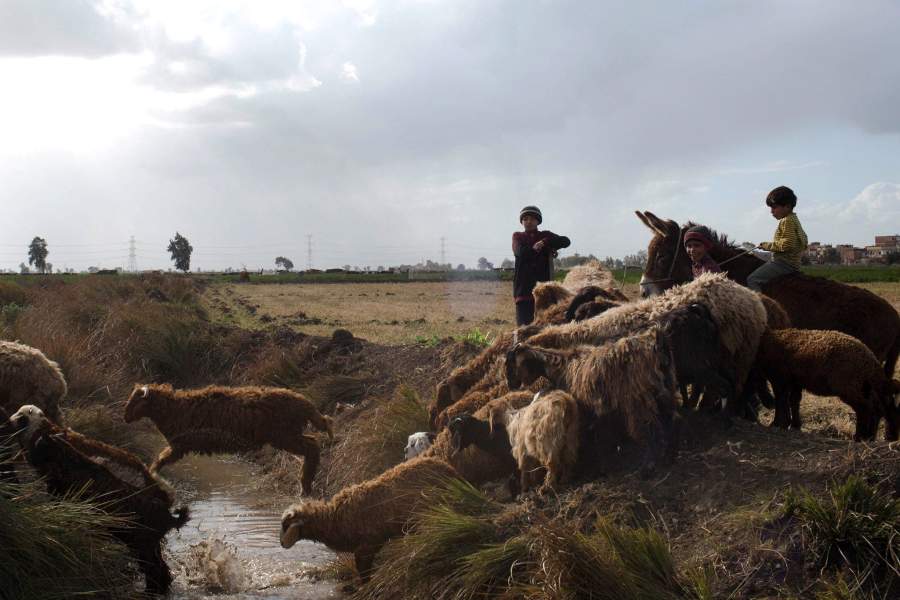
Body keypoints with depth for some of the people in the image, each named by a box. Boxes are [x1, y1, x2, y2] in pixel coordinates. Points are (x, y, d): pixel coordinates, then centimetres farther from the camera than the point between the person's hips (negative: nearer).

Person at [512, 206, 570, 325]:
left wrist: (546, 243, -11)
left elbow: (565, 241, -1)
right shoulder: (518, 236, 15)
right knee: (524, 324, -7)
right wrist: (533, 249, -19)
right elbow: (519, 252, -6)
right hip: (524, 287, -1)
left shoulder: (546, 236, 16)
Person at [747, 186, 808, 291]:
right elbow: (803, 240, 27)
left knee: (752, 280, -17)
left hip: (784, 263, -11)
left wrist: (768, 245, -13)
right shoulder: (793, 219, 19)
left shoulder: (787, 221, -14)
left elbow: (787, 244, -24)